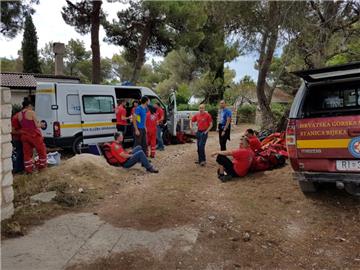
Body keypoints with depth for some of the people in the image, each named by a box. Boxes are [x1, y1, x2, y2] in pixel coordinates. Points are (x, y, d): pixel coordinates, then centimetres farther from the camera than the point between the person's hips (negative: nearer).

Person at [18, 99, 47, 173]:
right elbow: (37, 125, -13)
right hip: (34, 135, -6)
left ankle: (28, 169, 17)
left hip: (24, 135, 6)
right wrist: (41, 124, 7)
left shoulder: (19, 114, 5)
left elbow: (21, 125, 9)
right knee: (41, 150, 12)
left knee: (27, 153, 13)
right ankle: (42, 165, 21)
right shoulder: (31, 112, -13)